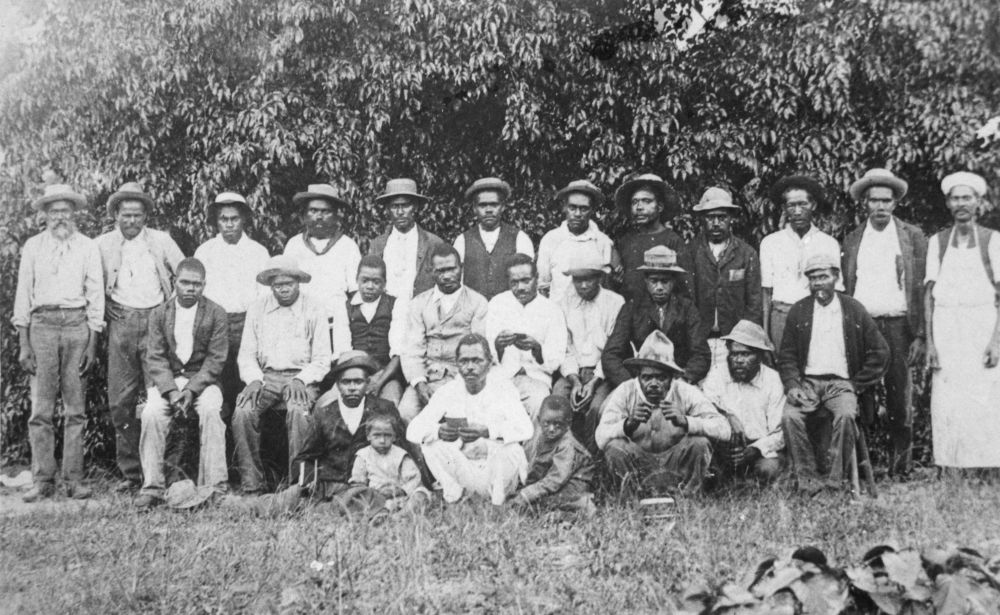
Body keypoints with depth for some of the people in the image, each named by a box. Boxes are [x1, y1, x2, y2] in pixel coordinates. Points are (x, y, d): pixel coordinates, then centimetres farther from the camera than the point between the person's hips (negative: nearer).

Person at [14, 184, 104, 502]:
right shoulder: (32, 246, 9)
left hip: (77, 325, 0)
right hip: (42, 324, 0)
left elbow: (96, 295, 5)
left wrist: (93, 344, -1)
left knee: (76, 409, 1)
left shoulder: (88, 247, 7)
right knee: (40, 409, -3)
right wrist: (24, 344, 0)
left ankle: (74, 479, 5)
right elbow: (23, 294, 7)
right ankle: (43, 480, 1)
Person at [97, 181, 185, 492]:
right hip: (121, 324, 1)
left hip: (156, 320, -1)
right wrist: (107, 312, 6)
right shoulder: (103, 244, 8)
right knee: (120, 400, 0)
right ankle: (130, 472, 8)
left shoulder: (161, 241, 7)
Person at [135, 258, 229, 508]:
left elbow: (216, 360, -3)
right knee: (151, 413, -27)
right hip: (167, 380, 2)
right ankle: (152, 487, -19)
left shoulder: (216, 314, 1)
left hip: (202, 380, -1)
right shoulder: (159, 314, 7)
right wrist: (171, 391, -16)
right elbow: (155, 358, 1)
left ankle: (215, 485, -26)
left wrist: (191, 389, -16)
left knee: (210, 410, -31)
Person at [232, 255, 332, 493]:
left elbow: (322, 359, 1)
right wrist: (254, 379, -9)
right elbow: (247, 353, 10)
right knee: (243, 411, -27)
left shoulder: (314, 309, 3)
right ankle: (251, 483, -19)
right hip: (266, 376, 2)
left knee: (298, 411, -35)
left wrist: (300, 380, -15)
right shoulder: (257, 309, 11)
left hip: (301, 377, -2)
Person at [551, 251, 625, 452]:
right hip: (572, 372, 3)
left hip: (602, 373, -2)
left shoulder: (615, 303, 1)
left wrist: (594, 382, -15)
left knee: (597, 407, -30)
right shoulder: (564, 304, 11)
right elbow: (563, 349, 5)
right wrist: (574, 381, -10)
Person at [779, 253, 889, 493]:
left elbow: (880, 352, 7)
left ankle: (832, 479, -19)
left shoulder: (854, 310, 6)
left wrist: (857, 385, 0)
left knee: (845, 415, -33)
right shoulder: (798, 311, 10)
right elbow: (787, 355, 8)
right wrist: (792, 385, -9)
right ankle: (808, 479, -15)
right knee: (789, 417, -28)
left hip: (841, 383, -1)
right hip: (807, 382, 1)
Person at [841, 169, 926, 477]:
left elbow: (921, 289, 2)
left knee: (900, 399, 1)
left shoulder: (913, 237, 6)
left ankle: (901, 466, 11)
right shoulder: (852, 240, 12)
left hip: (899, 327, -1)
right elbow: (845, 289, 11)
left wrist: (920, 335, -5)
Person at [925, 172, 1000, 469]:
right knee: (946, 408, -2)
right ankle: (949, 473, 4)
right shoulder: (938, 242, 8)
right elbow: (929, 294, 6)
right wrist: (930, 342, -2)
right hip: (946, 330, 2)